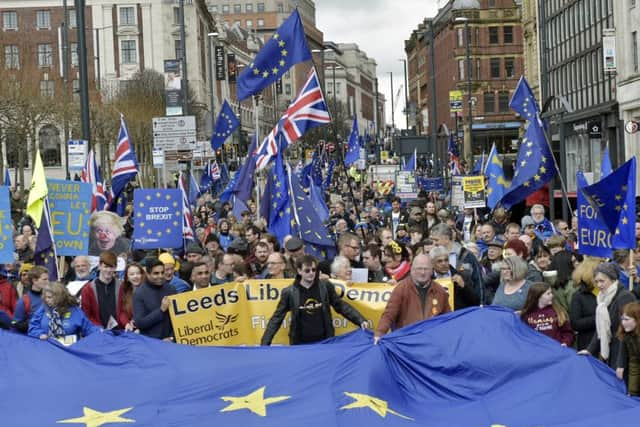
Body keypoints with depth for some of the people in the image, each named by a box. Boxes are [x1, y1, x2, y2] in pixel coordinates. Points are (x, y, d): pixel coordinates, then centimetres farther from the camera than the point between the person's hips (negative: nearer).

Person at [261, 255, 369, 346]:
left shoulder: (326, 287, -1)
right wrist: (265, 344, -8)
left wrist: (361, 321, -4)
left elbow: (341, 306, 6)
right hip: (300, 345, -1)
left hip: (325, 343, 1)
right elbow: (277, 318, -2)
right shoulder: (289, 292, -5)